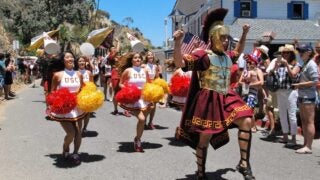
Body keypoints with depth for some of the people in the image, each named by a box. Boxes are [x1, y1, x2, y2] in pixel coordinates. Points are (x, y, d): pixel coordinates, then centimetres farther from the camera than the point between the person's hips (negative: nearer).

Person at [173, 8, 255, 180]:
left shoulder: (227, 56, 11)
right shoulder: (203, 55, -13)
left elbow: (238, 51, 35)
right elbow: (180, 63, -22)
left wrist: (244, 34, 28)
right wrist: (177, 42, -35)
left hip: (226, 98, 7)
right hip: (208, 100, -6)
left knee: (246, 121, -11)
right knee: (205, 137, 2)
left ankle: (244, 164, 1)